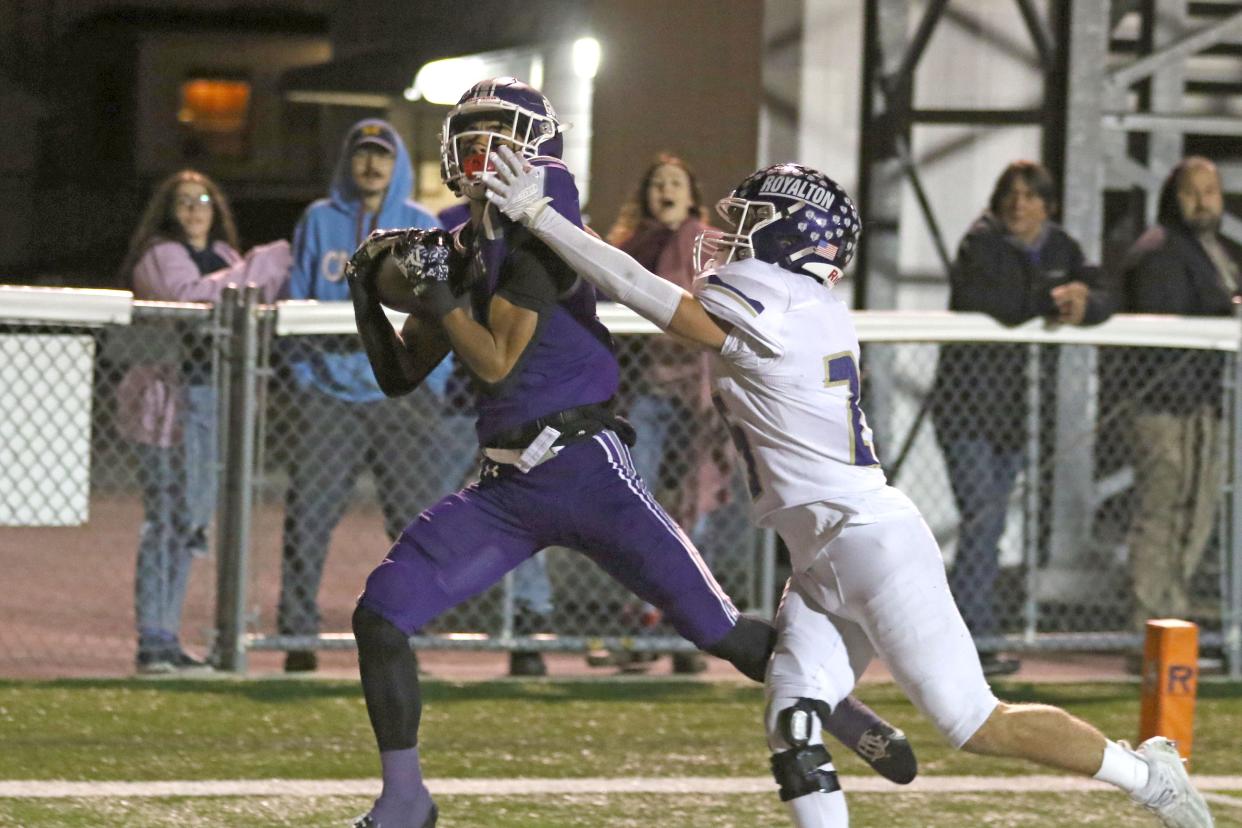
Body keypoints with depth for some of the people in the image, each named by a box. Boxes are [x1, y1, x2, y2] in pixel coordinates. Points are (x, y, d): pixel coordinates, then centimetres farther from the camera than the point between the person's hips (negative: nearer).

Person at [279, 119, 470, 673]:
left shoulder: (423, 229, 9)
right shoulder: (319, 222, 9)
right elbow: (294, 304, 10)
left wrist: (429, 385, -2)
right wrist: (303, 376, 0)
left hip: (401, 395, 0)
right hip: (329, 394, 0)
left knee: (417, 520, -3)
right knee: (308, 516, -5)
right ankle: (297, 634, 0)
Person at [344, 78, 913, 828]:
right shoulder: (463, 252, 13)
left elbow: (497, 363, -15)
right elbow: (400, 375, 17)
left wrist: (435, 286, -13)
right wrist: (370, 291, 4)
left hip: (585, 468, -6)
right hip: (505, 486, 7)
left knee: (729, 636, -6)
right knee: (380, 615, -6)